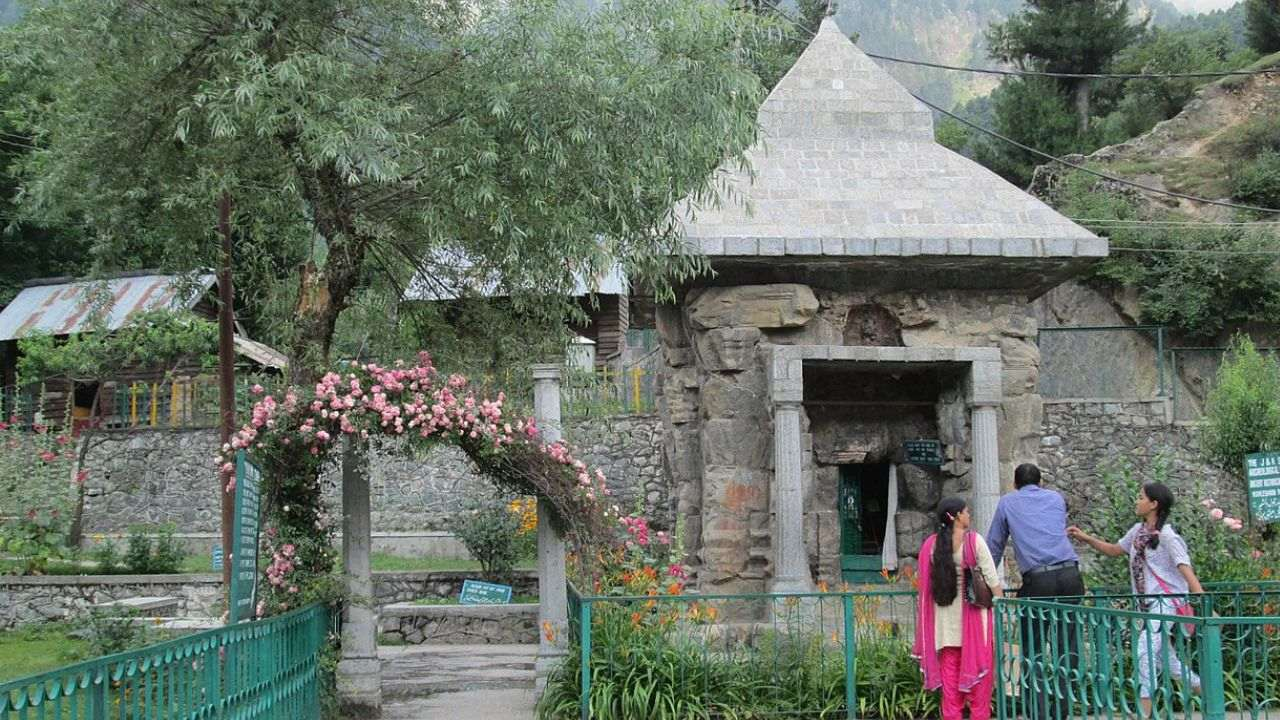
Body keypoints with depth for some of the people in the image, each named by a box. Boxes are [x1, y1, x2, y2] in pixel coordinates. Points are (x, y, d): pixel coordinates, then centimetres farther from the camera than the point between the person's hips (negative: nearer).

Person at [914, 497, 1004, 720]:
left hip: (946, 616, 4)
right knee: (978, 666, 5)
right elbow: (991, 578, -10)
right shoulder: (974, 541, -10)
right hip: (974, 612, -4)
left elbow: (926, 583, 4)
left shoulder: (931, 544, 1)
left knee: (949, 668, 9)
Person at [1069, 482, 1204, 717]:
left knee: (1145, 651, -18)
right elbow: (1116, 550, 25)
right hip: (1148, 603, 9)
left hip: (1166, 601, -9)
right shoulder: (1138, 531, 10)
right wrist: (1086, 538, 16)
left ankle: (1144, 712, -17)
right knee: (1166, 658, 13)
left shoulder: (1166, 536, -14)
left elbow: (1186, 570, -21)